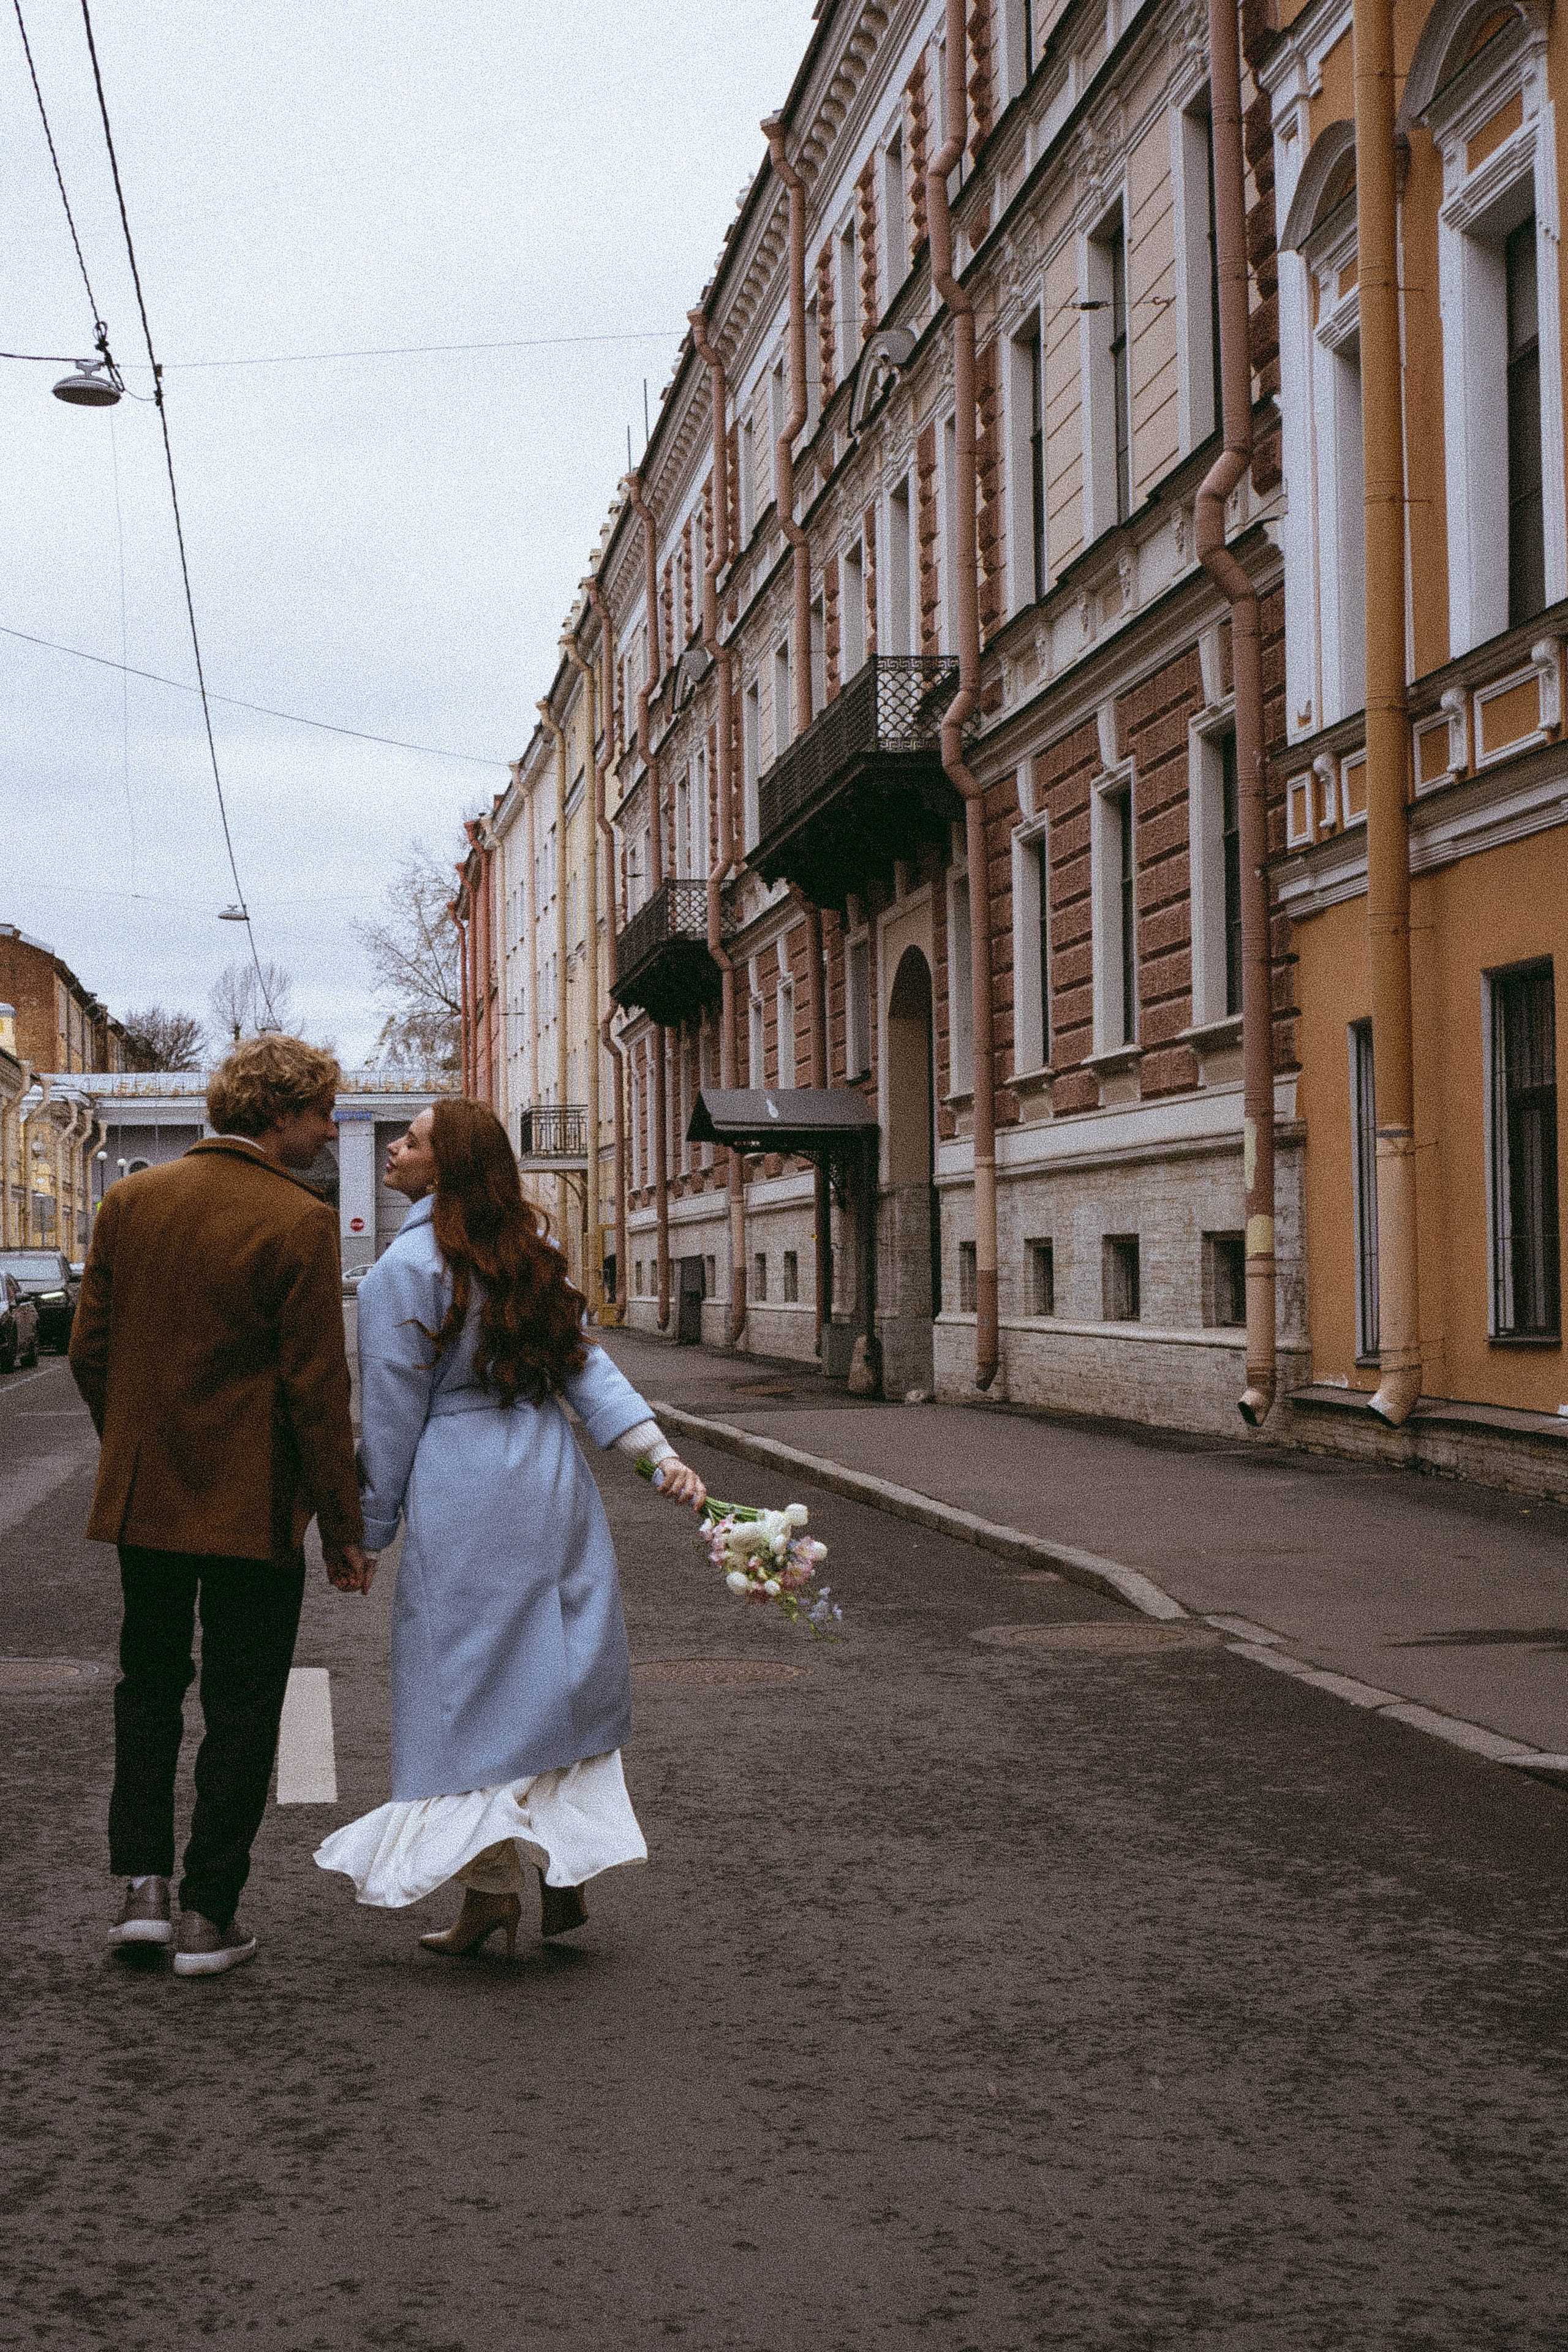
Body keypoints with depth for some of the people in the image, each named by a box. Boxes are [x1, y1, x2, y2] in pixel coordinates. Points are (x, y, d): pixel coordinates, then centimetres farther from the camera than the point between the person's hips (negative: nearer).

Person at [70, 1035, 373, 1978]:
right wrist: (344, 1525, -8)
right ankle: (209, 1914, 11)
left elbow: (91, 1352, 6)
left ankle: (143, 1885, 15)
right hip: (253, 1507, -5)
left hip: (143, 1499, 5)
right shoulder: (300, 1221, -15)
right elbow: (317, 1387, -15)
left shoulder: (132, 1200, 2)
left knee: (148, 1687, 20)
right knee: (240, 1709, 7)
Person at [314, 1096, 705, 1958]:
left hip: (464, 1494, -7)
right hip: (553, 1482, 7)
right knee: (559, 1676, 13)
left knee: (468, 1688, 3)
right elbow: (585, 1366, 2)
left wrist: (369, 1529, -1)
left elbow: (392, 1417, -9)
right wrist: (662, 1453, -3)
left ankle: (492, 1886, 6)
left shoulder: (401, 1273, -11)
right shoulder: (524, 1255, 10)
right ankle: (566, 1872, 17)